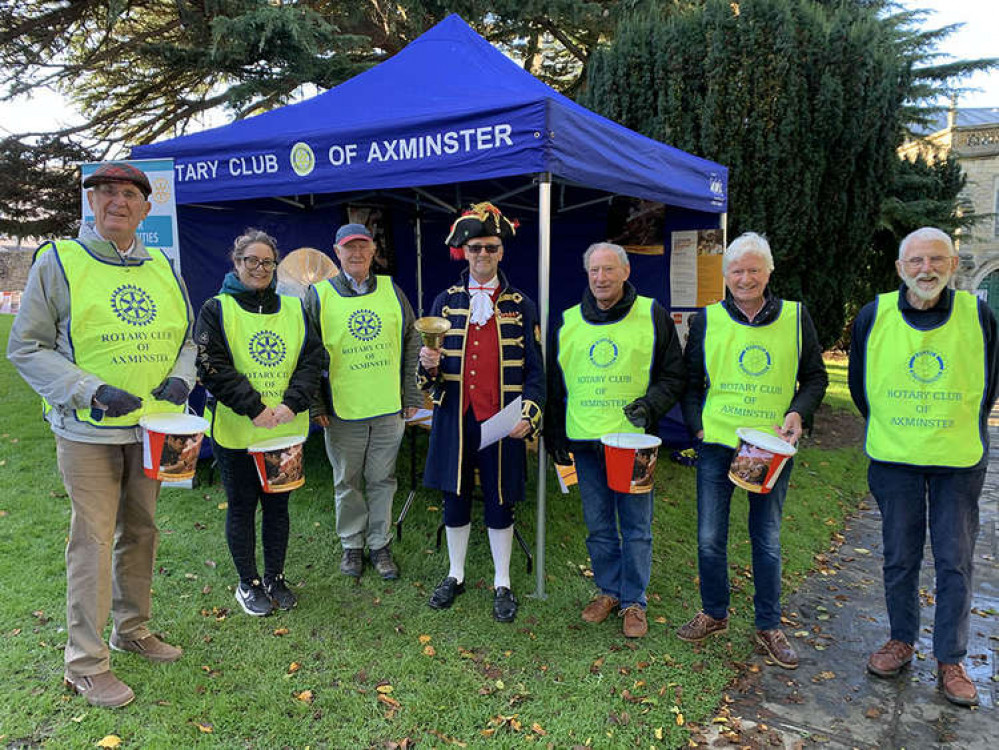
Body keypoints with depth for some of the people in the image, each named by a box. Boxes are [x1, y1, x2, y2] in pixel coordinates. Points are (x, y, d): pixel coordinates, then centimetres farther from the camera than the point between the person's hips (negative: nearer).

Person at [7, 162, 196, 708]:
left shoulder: (162, 269, 9)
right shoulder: (58, 261, -5)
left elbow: (185, 337, 17)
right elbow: (26, 347, -6)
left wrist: (180, 378, -4)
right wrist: (92, 390, -18)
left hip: (152, 426, 5)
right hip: (88, 431, -5)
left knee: (140, 531, 15)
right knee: (93, 541, -1)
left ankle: (132, 628, 34)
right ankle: (85, 663, 14)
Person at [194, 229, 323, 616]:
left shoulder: (294, 309, 9)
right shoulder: (216, 309, -1)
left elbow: (312, 359, 2)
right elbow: (212, 367, -11)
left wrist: (292, 403, -13)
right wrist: (254, 408, -19)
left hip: (286, 430, 3)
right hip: (236, 431, -3)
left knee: (278, 504, 12)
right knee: (242, 506, 8)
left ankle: (275, 577, 29)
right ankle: (248, 582, 25)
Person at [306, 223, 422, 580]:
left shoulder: (391, 290, 5)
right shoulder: (319, 295, -1)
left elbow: (411, 343, 9)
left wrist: (411, 396, 6)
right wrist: (317, 404, -4)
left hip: (389, 408, 2)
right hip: (342, 410, -1)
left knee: (382, 480, 12)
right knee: (347, 482, 11)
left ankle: (380, 545, 27)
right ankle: (352, 545, 29)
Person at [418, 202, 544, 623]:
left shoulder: (521, 306, 3)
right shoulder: (446, 302, 7)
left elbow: (535, 371, 3)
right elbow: (431, 372, 9)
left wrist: (528, 416, -10)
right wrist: (428, 365, -15)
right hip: (455, 420, 2)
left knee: (499, 502, 8)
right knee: (455, 498, 12)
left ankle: (502, 584, 25)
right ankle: (455, 575, 32)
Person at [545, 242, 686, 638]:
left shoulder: (653, 316, 1)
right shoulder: (566, 322, 8)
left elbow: (673, 376, 5)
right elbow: (554, 386, 14)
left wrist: (650, 404, -12)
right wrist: (555, 436, 11)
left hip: (634, 439, -2)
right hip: (584, 441, 3)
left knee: (636, 527, 6)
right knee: (598, 526, 12)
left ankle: (633, 601, 22)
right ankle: (608, 591, 30)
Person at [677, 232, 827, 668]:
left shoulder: (795, 317, 3)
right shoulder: (706, 320, 3)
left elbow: (815, 378, 9)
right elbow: (690, 382, 9)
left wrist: (798, 412, -8)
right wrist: (697, 426, -2)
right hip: (717, 443, 0)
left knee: (767, 540, 10)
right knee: (710, 538, 5)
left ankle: (769, 627, 27)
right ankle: (714, 615, 27)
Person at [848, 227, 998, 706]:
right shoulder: (873, 317, -5)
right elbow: (859, 385, 8)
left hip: (960, 461, 0)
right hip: (894, 459, 1)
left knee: (955, 563, 7)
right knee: (899, 558, 11)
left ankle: (950, 660, 22)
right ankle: (901, 641, 30)